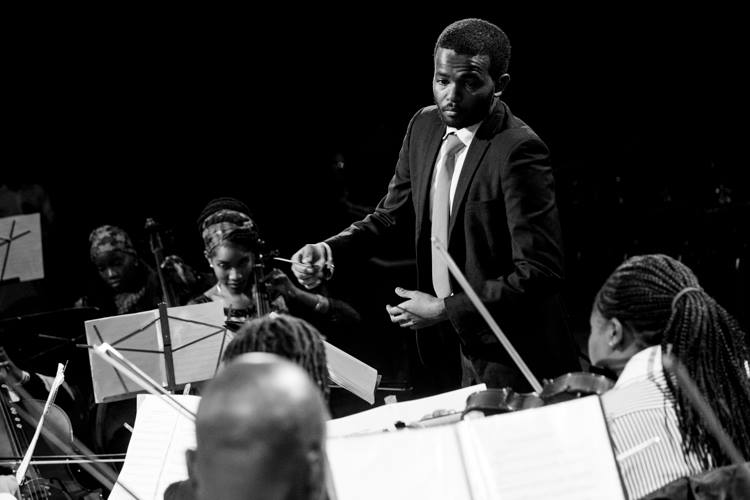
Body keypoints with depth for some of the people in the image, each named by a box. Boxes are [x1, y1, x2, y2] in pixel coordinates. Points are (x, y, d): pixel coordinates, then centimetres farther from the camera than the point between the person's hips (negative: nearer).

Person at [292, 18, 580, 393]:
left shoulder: (519, 150, -21)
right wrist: (329, 249, -5)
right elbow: (391, 215, 14)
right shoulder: (425, 126, 3)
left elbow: (540, 273, -23)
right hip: (446, 349, 7)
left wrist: (448, 309, -21)